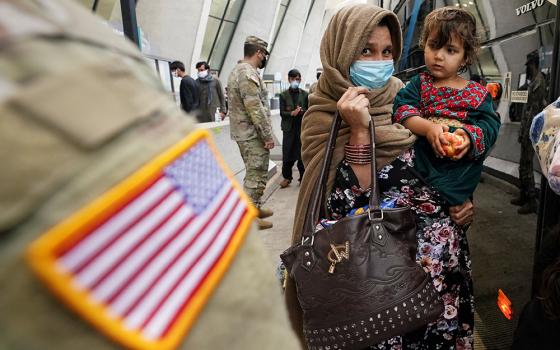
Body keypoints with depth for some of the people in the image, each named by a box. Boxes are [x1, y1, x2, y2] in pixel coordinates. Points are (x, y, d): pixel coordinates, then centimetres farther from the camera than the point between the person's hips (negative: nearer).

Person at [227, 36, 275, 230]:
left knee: (254, 173, 19)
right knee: (256, 175, -3)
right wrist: (267, 135, -17)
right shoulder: (249, 73, -16)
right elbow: (255, 108, -23)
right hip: (253, 134, -10)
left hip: (243, 132, 10)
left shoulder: (236, 71, 17)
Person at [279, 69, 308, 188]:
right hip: (289, 128, 0)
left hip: (302, 127, 0)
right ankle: (287, 177, 15)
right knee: (287, 153, 1)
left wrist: (302, 111, -15)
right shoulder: (284, 95, 4)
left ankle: (303, 177, 16)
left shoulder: (305, 94, 6)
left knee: (302, 153, 4)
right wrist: (291, 113, -18)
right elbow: (282, 112, 0)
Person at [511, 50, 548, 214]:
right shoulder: (533, 81, 16)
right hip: (527, 130, 10)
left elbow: (534, 110, -20)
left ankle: (532, 202, 1)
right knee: (523, 165, 15)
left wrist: (525, 133, -20)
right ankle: (523, 196, 25)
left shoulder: (538, 82, -15)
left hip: (530, 132, -10)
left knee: (526, 166, -6)